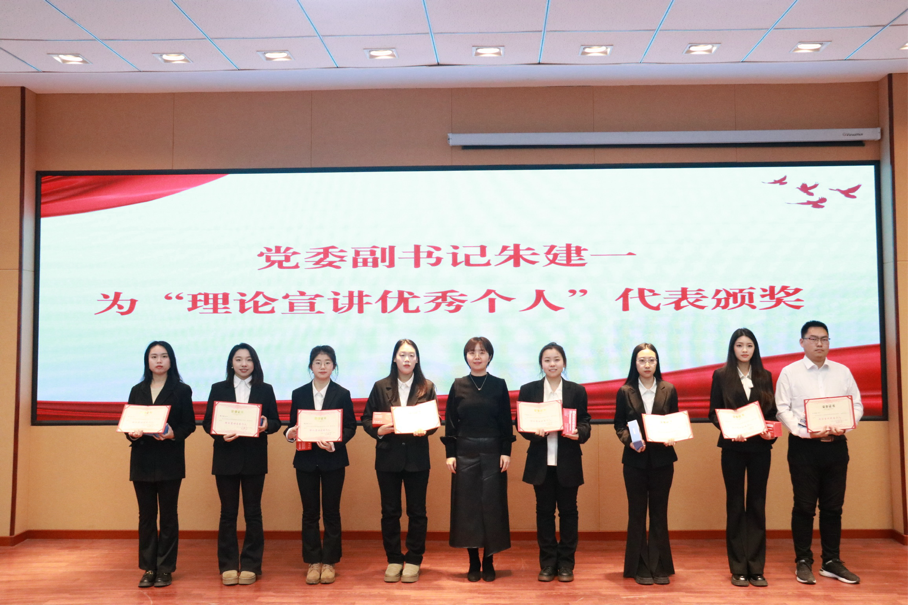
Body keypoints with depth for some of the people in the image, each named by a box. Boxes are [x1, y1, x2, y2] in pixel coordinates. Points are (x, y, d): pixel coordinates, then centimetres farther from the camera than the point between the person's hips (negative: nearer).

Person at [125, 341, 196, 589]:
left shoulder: (181, 390, 2)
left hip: (169, 461, -3)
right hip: (142, 460, 3)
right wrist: (132, 434, -12)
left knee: (168, 515, 2)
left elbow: (189, 425, -2)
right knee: (146, 515, 6)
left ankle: (165, 568, 10)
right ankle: (148, 568, 14)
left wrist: (173, 434, -20)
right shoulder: (137, 391, 12)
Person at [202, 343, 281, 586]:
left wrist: (266, 425, -19)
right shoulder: (218, 389, 5)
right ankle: (228, 566, 15)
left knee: (253, 513, 5)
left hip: (254, 459, 0)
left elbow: (276, 422, 3)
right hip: (226, 458, 0)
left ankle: (250, 565, 14)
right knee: (228, 513, 6)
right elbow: (207, 423, 1)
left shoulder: (265, 390, 5)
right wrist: (220, 434, -18)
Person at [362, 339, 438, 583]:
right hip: (388, 456, 1)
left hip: (417, 457, 0)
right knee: (390, 511, 7)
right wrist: (378, 431, -15)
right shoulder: (381, 387, 3)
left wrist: (425, 430, -19)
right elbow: (367, 419, 4)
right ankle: (394, 560, 19)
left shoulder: (427, 387, 3)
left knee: (417, 510, 6)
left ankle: (413, 561, 17)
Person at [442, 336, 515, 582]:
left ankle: (488, 562, 13)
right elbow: (450, 422, 3)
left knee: (492, 505, 2)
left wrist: (506, 452, -5)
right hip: (465, 453, 1)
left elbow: (506, 422, 2)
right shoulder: (458, 386, 4)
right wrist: (450, 454, -4)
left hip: (493, 453, 0)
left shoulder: (499, 385, 3)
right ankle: (473, 563, 13)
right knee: (467, 505, 2)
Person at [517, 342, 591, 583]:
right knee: (544, 511, 8)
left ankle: (566, 563, 18)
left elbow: (585, 422, 2)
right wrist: (535, 432, -19)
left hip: (568, 461, 0)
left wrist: (579, 433, -19)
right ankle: (547, 563, 17)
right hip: (541, 461, 0)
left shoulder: (577, 391, 3)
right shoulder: (528, 390, 3)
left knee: (568, 510, 7)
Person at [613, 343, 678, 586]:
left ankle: (660, 566, 17)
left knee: (659, 512, 7)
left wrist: (672, 437, -13)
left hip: (662, 458, 1)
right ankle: (640, 567, 14)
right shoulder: (625, 391, 0)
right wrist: (629, 440, -16)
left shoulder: (668, 390, 3)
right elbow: (619, 425, 2)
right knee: (637, 513, 5)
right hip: (635, 459, -1)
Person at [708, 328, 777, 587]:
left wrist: (771, 432, -10)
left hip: (760, 447, 2)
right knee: (735, 505, 4)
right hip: (733, 447, -2)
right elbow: (713, 412, 0)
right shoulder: (721, 375, 2)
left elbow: (772, 412, 9)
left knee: (757, 505, 5)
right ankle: (738, 569, 10)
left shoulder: (765, 376, 9)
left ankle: (756, 568, 12)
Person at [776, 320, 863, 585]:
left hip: (836, 445, 3)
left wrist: (843, 426, -12)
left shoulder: (842, 371, 10)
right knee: (804, 506, 2)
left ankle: (831, 561, 19)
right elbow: (783, 409, -5)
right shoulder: (789, 372, 1)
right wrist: (805, 431, -18)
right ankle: (803, 561, 11)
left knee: (833, 506, 9)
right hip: (804, 446, -3)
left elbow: (857, 405, 7)